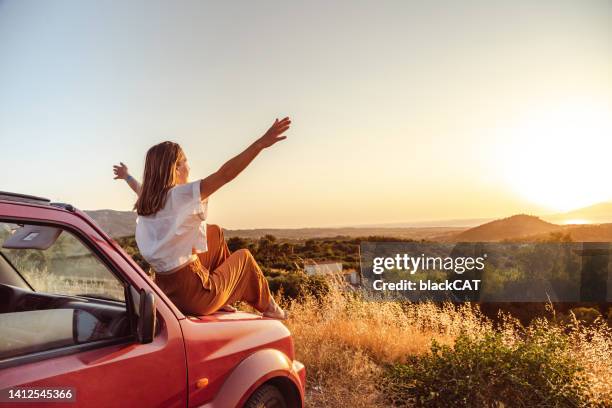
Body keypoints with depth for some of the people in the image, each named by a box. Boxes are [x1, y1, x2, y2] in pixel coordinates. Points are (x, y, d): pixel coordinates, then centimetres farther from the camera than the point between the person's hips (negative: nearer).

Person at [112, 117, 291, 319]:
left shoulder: (146, 200, 3)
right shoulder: (180, 196, -21)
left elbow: (140, 189, 29)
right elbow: (225, 174, -31)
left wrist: (127, 177, 51)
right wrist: (261, 143, -33)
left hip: (166, 290, 8)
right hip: (194, 296, -8)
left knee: (215, 232, 22)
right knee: (244, 256, 17)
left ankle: (222, 300, 32)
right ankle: (267, 307, 36)